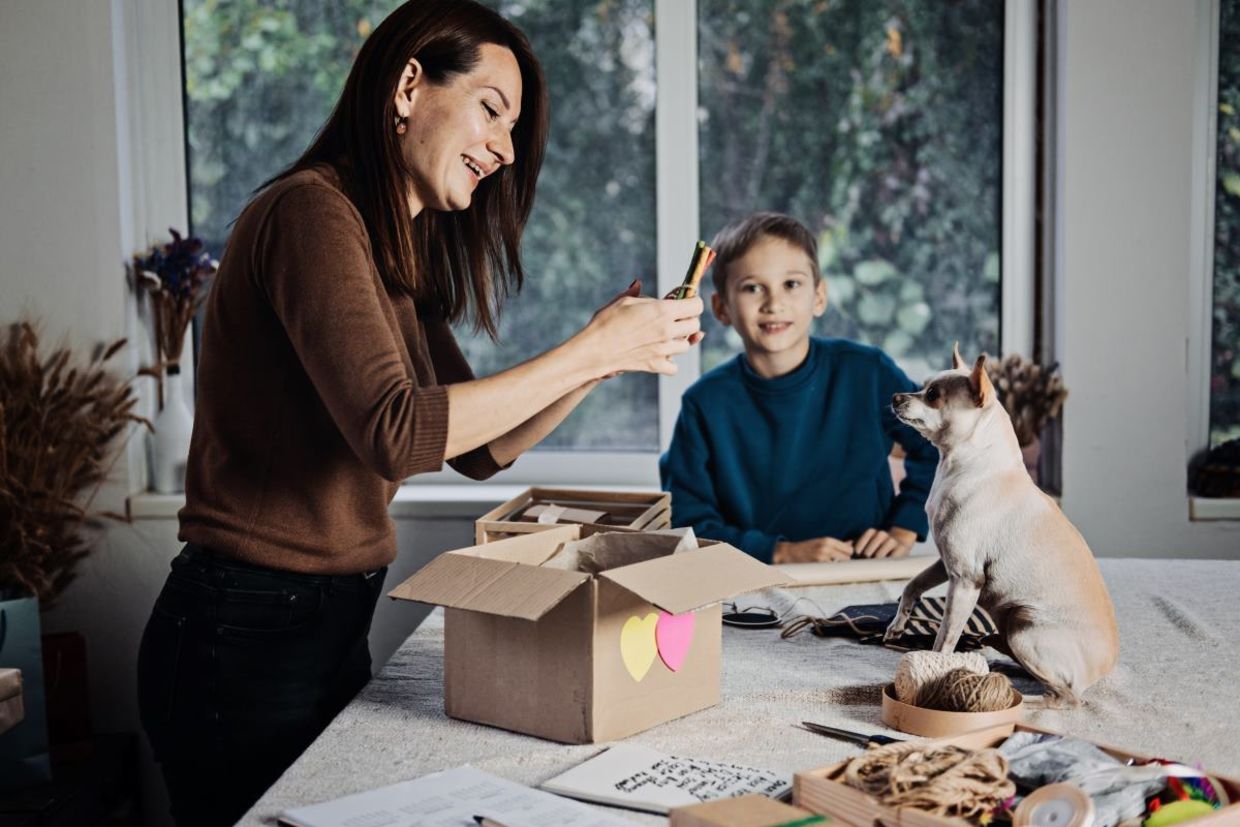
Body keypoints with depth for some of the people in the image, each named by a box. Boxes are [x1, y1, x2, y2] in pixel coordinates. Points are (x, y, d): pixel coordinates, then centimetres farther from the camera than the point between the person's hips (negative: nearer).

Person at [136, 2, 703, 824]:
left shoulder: (402, 255, 13)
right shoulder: (311, 212, -16)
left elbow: (481, 448, 13)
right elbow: (394, 432, -28)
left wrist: (609, 352, 0)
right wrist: (586, 352, -21)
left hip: (333, 626, 9)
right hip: (249, 635, -9)